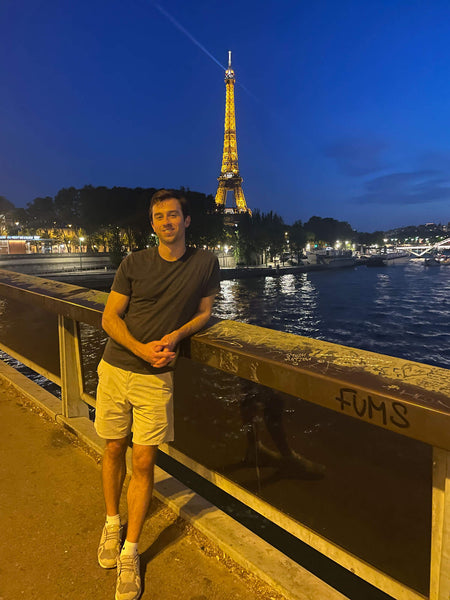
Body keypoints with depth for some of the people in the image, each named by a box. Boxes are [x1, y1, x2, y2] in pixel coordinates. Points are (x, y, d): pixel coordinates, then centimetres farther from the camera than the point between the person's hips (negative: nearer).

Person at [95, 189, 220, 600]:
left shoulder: (205, 263, -3)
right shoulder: (134, 264, -3)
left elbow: (204, 311, 7)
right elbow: (109, 317, -2)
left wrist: (176, 335, -12)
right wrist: (141, 349, -18)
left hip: (156, 377, -1)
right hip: (116, 368, 2)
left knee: (144, 461, 1)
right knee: (114, 448, 14)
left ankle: (130, 553, 19)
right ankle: (112, 523, 39)